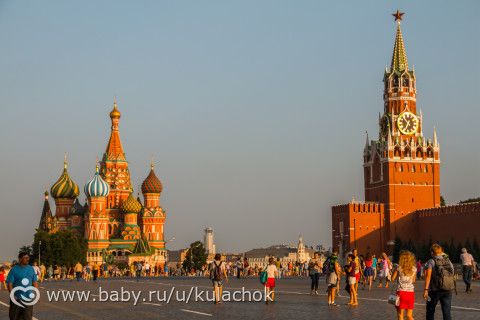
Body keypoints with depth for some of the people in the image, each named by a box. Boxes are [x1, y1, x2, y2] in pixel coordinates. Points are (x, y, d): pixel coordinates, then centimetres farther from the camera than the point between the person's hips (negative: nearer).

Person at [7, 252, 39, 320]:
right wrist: (12, 295, -18)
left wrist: (36, 293, 1)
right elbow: (9, 284, -7)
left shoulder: (31, 269, 7)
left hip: (28, 298, 3)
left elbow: (35, 282, 13)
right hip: (17, 299, -3)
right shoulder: (14, 269, -5)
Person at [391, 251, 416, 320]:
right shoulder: (414, 269, 2)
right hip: (411, 292, 3)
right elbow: (413, 281, 12)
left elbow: (392, 279, 1)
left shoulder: (399, 268, -6)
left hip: (401, 291, -3)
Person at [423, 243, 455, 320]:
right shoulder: (448, 261, 10)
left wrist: (426, 289, -20)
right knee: (447, 312, 2)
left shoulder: (431, 262, -4)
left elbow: (428, 275, -15)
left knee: (430, 310, 14)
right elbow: (453, 275, 12)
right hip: (448, 290, 3)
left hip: (435, 290, -3)